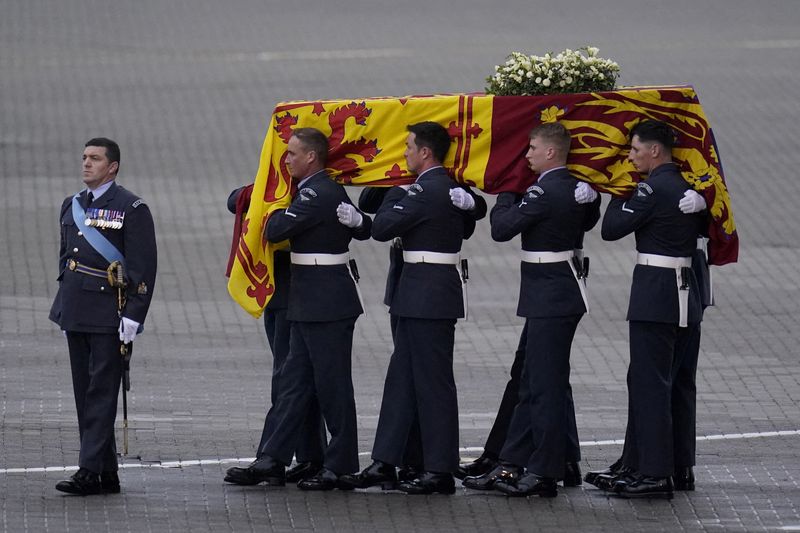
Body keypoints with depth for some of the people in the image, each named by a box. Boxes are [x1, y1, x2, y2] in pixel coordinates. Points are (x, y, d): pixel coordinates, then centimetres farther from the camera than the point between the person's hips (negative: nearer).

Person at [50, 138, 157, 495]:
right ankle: (107, 473, 12)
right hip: (76, 314, 7)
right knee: (84, 394, 7)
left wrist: (133, 317, -15)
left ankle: (91, 471, -11)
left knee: (101, 394, -9)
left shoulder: (132, 209, -6)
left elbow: (143, 267, -10)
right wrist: (64, 307, 18)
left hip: (109, 315, -7)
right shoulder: (72, 206, 15)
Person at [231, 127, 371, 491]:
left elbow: (275, 230, -21)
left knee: (333, 386, -3)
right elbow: (364, 229, 23)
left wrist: (276, 213, -2)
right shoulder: (329, 191, 13)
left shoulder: (317, 194, -18)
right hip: (308, 303, 10)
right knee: (295, 380, 9)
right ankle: (273, 460, 10)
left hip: (325, 303, -10)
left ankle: (339, 466, 3)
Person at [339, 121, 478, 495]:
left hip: (426, 294, -10)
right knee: (402, 378, 11)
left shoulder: (425, 192, -17)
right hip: (431, 295, 10)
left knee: (433, 382, -5)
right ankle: (384, 464, 13)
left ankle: (440, 470, -1)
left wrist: (394, 196, 0)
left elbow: (381, 229, -16)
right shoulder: (451, 189, 12)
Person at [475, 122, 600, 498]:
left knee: (546, 386, -5)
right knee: (532, 384, 13)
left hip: (549, 299, -10)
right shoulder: (577, 188, 8)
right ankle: (511, 466, 18)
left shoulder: (543, 192, -19)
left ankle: (545, 472, -1)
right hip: (563, 291, 10)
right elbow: (590, 221, 25)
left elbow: (501, 228, -17)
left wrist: (506, 195, 0)